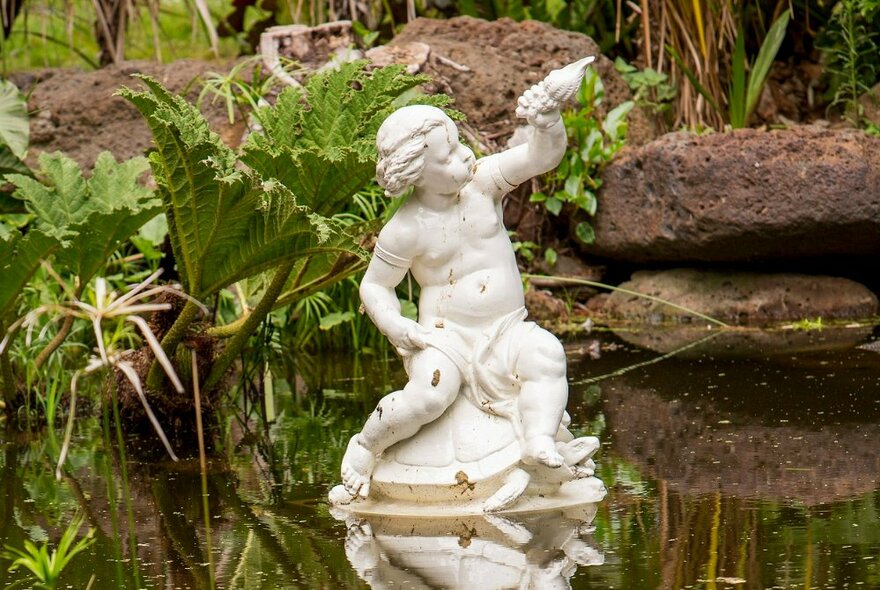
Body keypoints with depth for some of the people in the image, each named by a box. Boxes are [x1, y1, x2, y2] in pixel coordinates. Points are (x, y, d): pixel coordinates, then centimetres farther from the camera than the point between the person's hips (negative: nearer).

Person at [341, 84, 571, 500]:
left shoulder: (482, 182, -2)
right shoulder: (407, 230, -9)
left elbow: (543, 155, -10)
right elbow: (374, 285, 2)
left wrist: (547, 123, -32)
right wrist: (396, 326, -16)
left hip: (506, 329, 3)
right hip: (445, 336, -3)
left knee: (546, 355, -28)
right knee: (430, 393, -29)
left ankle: (539, 442, -30)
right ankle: (365, 446, -3)